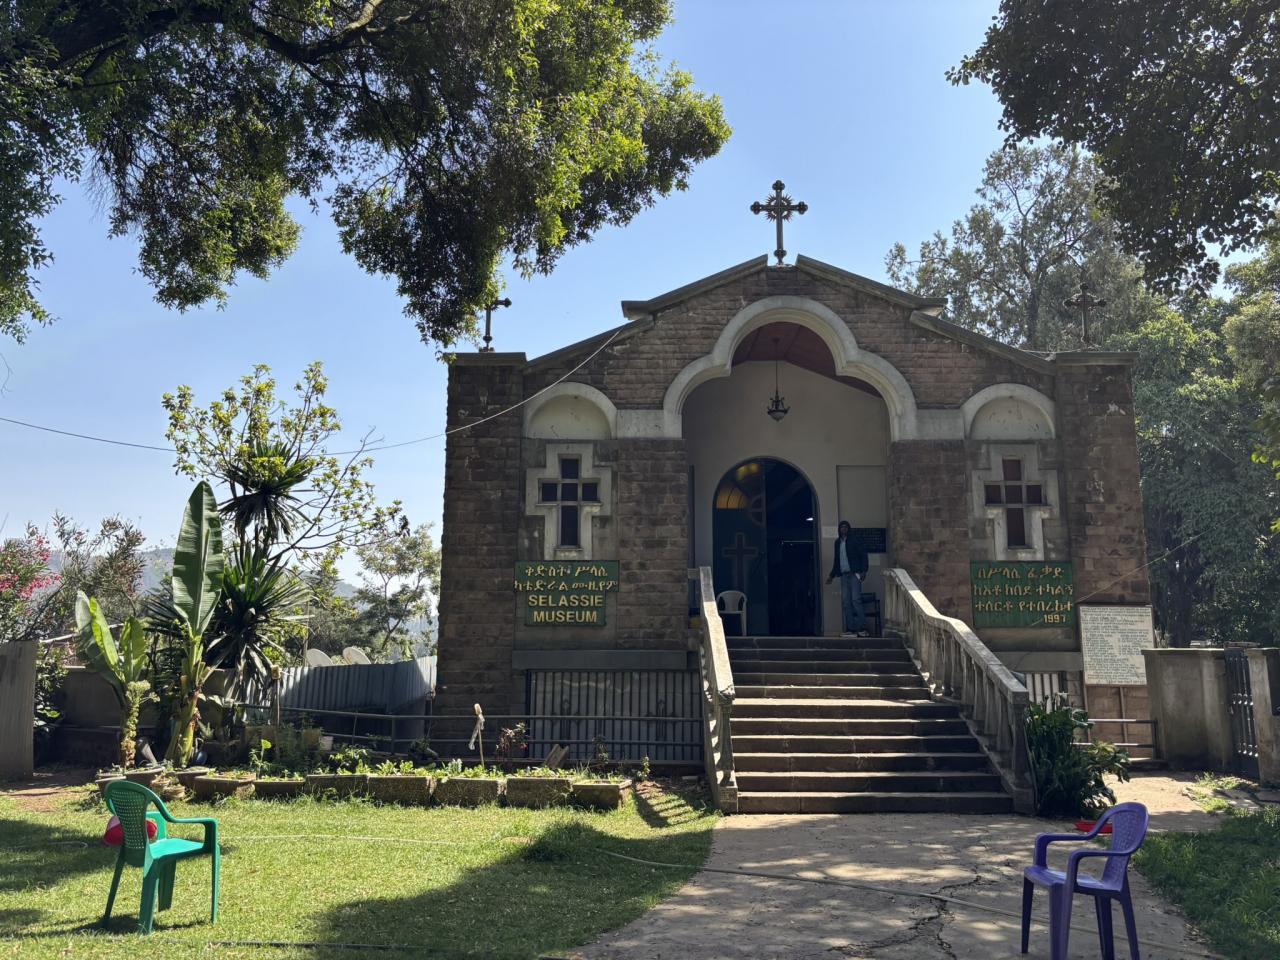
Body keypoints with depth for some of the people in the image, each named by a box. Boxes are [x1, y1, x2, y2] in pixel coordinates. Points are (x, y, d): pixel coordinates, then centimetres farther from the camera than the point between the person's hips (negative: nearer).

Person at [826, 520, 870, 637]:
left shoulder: (853, 540, -1)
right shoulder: (838, 542, 15)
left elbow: (863, 555, -4)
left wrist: (863, 571, -14)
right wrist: (832, 575, 24)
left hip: (854, 573, -6)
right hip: (844, 575, 6)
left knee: (856, 599, -13)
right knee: (845, 602, 1)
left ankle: (863, 628, -11)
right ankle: (850, 629, 3)